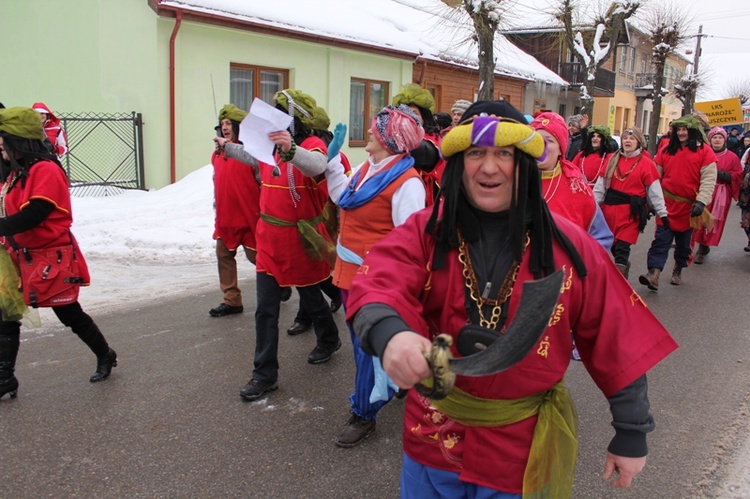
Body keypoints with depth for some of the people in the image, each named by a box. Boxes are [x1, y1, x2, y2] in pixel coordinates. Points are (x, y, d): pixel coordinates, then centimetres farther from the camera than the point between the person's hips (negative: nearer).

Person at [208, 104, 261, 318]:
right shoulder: (217, 154, 10)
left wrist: (263, 210, -14)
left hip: (249, 215, -7)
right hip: (225, 216, 7)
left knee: (256, 256, 2)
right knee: (224, 255, 7)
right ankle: (232, 300, 16)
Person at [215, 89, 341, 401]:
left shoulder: (311, 146, -17)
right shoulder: (272, 147, 4)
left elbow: (318, 164, -42)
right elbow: (254, 157, 28)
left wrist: (291, 150, -60)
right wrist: (227, 147, 36)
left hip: (301, 243, -6)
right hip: (270, 242, 6)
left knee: (311, 298, 18)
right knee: (266, 310, 4)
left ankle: (328, 340, 46)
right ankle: (265, 374, 13)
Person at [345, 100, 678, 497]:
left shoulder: (568, 247, -9)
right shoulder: (424, 232, -10)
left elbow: (616, 346, -3)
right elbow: (376, 287, -28)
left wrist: (631, 433, 3)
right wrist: (390, 334, -51)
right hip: (434, 437, 1)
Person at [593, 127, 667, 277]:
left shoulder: (646, 163, -1)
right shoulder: (613, 160, 9)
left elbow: (655, 191, -2)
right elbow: (600, 186, 9)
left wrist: (662, 213, -3)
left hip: (631, 211, -4)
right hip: (610, 208, 4)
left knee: (622, 248, -8)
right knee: (613, 247, 10)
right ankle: (623, 266, 38)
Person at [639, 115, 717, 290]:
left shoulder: (704, 151, -3)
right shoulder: (665, 150, 4)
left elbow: (709, 180, -9)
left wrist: (701, 202, -19)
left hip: (689, 207, -1)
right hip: (667, 205, 1)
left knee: (683, 242, 14)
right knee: (661, 240, -8)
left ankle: (678, 271, 32)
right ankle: (653, 275, -15)